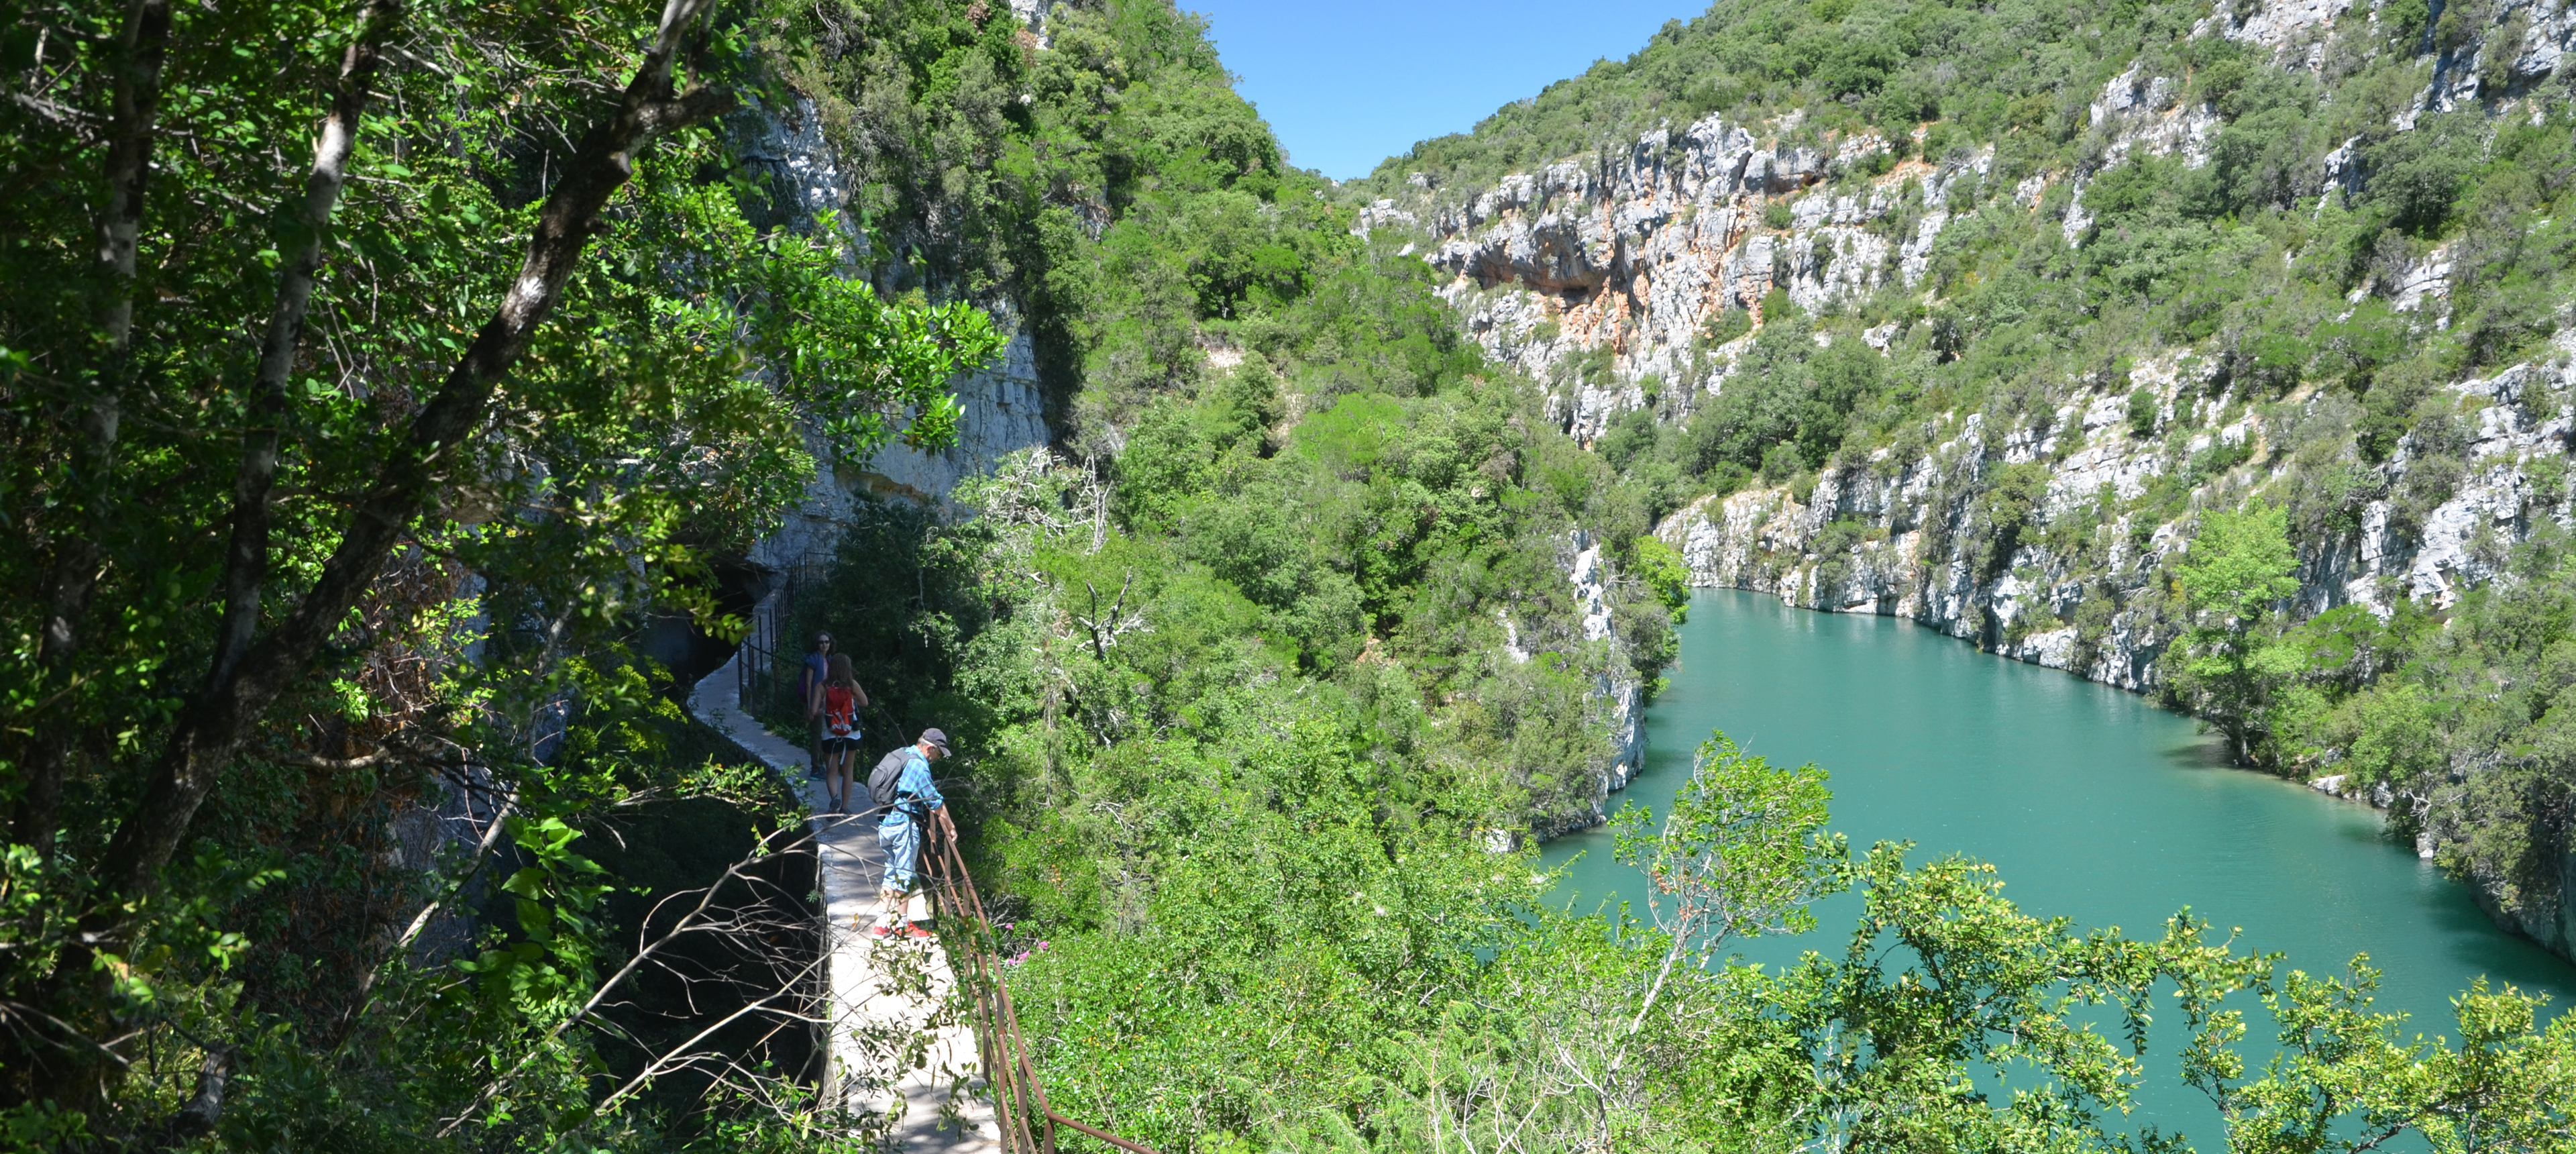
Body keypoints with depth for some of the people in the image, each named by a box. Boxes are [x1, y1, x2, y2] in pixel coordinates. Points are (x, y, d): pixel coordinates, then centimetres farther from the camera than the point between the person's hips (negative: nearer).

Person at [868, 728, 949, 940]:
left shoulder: (901, 755, 14)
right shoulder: (919, 765, -15)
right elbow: (935, 801, -13)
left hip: (886, 822, 9)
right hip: (904, 823, -9)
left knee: (891, 874, 14)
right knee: (904, 875, -1)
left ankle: (884, 923, 16)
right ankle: (902, 924, 4)